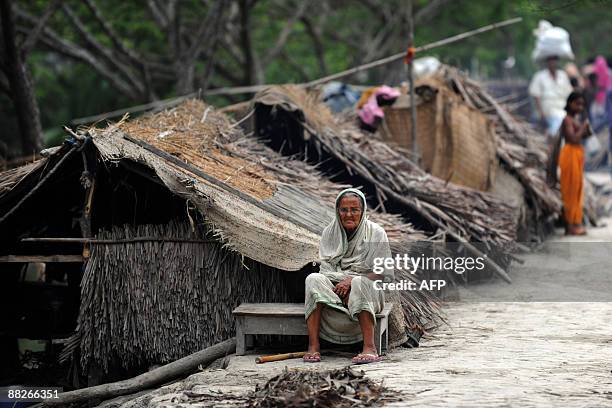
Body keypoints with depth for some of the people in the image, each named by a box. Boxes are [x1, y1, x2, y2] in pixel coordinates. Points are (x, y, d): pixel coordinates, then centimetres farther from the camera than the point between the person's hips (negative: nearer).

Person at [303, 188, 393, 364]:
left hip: (368, 291, -3)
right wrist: (338, 288, -19)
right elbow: (325, 267, 3)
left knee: (359, 283, -37)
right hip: (334, 287, 3)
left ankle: (369, 348, -45)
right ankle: (313, 346, -36)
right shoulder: (329, 232, 7)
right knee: (313, 279, -27)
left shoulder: (376, 233, -3)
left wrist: (352, 281, -20)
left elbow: (385, 274, -7)